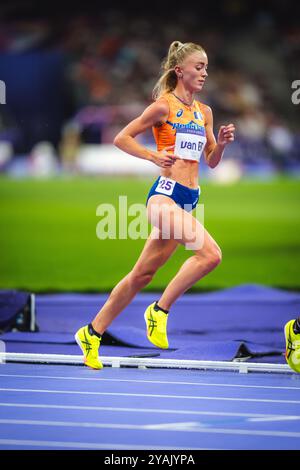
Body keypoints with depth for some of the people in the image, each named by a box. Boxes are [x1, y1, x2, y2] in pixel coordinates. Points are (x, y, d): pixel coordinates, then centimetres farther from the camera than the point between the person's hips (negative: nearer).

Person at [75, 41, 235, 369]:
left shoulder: (204, 112, 16)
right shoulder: (164, 106, -5)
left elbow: (211, 161, 21)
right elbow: (121, 138, -3)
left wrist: (221, 143, 1)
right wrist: (154, 156, -16)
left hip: (188, 200, 7)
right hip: (166, 193, -7)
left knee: (142, 274, 10)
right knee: (210, 254, -25)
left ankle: (92, 334, 20)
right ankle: (160, 310, -12)